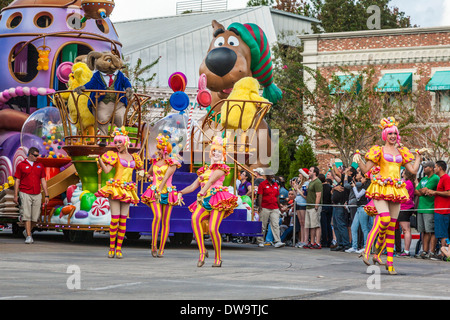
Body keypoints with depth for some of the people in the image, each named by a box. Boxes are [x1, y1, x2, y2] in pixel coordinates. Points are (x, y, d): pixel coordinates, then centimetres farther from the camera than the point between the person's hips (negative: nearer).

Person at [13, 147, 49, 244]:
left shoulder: (40, 166, 11)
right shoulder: (21, 165, 1)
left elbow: (43, 181, 11)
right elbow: (17, 181, 2)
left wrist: (46, 196, 6)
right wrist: (15, 195, -2)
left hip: (37, 195, 3)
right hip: (25, 194, -3)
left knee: (35, 217, 2)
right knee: (27, 215, -10)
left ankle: (28, 231, 27)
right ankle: (28, 236, -8)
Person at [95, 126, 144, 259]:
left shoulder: (133, 157, 14)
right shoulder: (114, 155, 2)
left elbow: (140, 168, 32)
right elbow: (106, 170, -12)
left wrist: (139, 159, 20)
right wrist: (100, 161, -26)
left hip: (127, 190, 4)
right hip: (115, 188, -4)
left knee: (123, 220, 1)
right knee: (115, 219, -9)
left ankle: (119, 248, 5)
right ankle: (111, 247, 0)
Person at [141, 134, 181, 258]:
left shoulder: (172, 163, 0)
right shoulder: (155, 161, 15)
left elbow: (166, 178, -13)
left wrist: (159, 191, -21)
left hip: (167, 192, -2)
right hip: (154, 192, 2)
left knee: (166, 221, -1)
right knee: (157, 216, -21)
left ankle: (161, 249, 6)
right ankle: (154, 245, -12)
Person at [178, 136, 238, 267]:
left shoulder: (221, 168, 7)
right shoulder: (204, 170, 26)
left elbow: (211, 181, -9)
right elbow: (193, 186, 23)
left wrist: (201, 194, -23)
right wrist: (181, 192, 6)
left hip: (218, 199, -5)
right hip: (205, 201, 5)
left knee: (213, 229, -18)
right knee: (195, 218, -27)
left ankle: (218, 258, 2)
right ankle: (202, 252, -25)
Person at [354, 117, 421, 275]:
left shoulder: (401, 152, 16)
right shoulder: (379, 151, 4)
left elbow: (413, 170, 15)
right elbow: (366, 169, 0)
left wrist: (419, 156, 15)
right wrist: (358, 160, -16)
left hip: (396, 190, 4)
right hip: (381, 189, -4)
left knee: (392, 226, 2)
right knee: (385, 219, -25)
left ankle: (390, 263, 5)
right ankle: (367, 251, -11)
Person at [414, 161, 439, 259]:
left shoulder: (435, 178, -7)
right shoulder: (423, 179, 21)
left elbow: (423, 191, -12)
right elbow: (416, 192, 14)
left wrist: (419, 191, 9)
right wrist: (424, 191, -3)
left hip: (430, 208, -8)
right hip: (421, 208, 8)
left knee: (431, 231, -8)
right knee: (424, 231, 7)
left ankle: (432, 252, -8)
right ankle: (425, 251, 10)